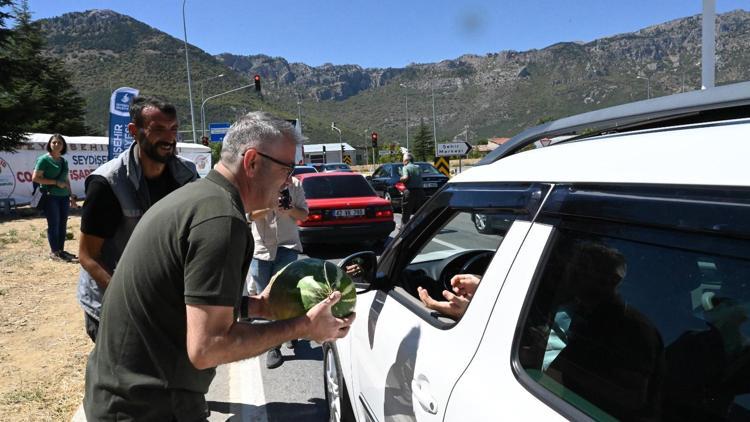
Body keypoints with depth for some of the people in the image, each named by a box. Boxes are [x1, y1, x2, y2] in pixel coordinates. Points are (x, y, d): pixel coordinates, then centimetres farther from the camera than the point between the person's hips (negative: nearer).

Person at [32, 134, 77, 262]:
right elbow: (35, 178, -10)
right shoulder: (44, 159, -6)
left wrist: (71, 195, 18)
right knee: (54, 224, -2)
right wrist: (56, 182, -14)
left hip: (64, 196, 6)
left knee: (63, 224, 9)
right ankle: (54, 252, 7)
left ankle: (61, 250, 19)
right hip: (51, 196, -6)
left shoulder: (64, 161, 13)